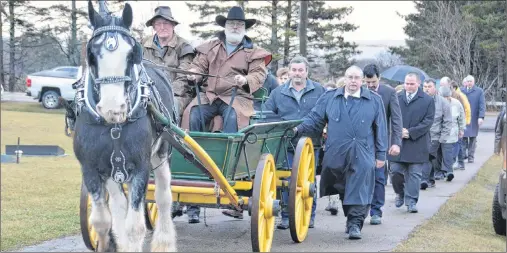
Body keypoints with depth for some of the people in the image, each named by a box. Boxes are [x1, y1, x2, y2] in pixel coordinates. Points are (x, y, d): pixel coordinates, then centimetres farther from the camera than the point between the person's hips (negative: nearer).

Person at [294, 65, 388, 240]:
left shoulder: (374, 100, 7)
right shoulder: (329, 98, 9)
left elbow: (381, 129, 7)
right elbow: (314, 119, 7)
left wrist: (381, 155, 4)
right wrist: (299, 129, -10)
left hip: (362, 155, -1)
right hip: (336, 154, 2)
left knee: (358, 191, -6)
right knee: (343, 190, 10)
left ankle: (355, 224, -2)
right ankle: (351, 218, 24)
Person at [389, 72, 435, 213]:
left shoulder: (427, 100, 0)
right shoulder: (396, 98, 6)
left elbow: (428, 121, -5)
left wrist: (410, 132, -13)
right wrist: (398, 131, -11)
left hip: (417, 144, -2)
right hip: (398, 142, 2)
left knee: (414, 174, 1)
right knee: (396, 171, 3)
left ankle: (411, 201, 6)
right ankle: (400, 194, 28)